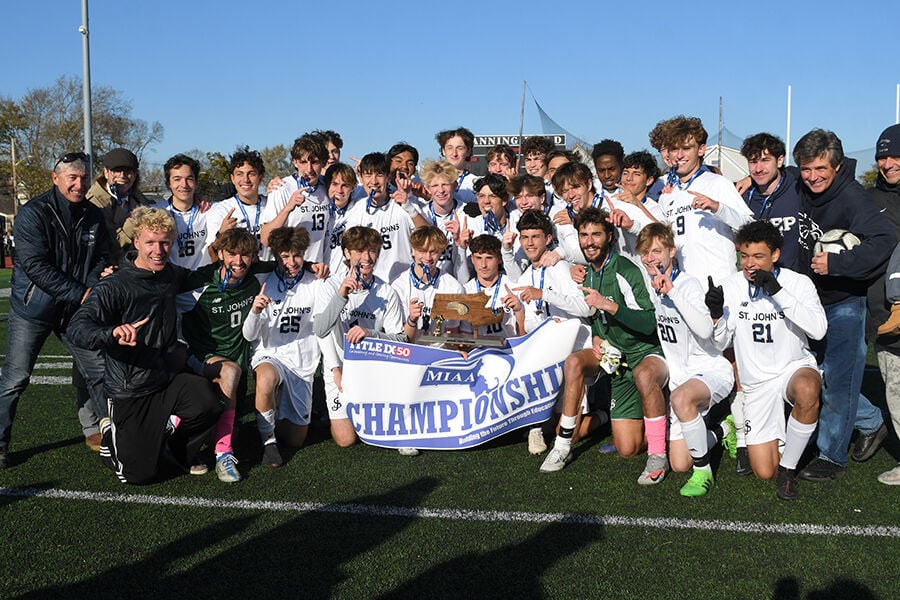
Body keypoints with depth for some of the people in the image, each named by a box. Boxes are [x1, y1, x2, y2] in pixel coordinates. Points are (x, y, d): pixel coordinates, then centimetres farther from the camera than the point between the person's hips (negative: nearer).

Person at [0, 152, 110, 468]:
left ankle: (96, 431, 24)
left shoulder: (94, 216, 4)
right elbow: (35, 265, -19)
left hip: (76, 310, 5)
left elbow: (101, 258, 10)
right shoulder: (33, 213, -12)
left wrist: (92, 289, -11)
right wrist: (80, 293, -21)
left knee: (99, 370, 6)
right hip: (33, 309, -5)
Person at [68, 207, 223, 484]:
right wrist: (112, 333, -49)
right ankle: (111, 434, 32)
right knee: (139, 474, -1)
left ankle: (178, 449, 6)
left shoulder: (171, 275, 4)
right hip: (130, 391, -4)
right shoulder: (113, 287, -16)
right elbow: (79, 327, -30)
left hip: (168, 379, 5)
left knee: (207, 403, -28)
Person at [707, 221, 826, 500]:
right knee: (764, 471, -5)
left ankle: (789, 466, -18)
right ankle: (779, 438, 32)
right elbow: (720, 342, 2)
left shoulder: (798, 283, -9)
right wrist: (716, 314, -19)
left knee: (807, 391, -42)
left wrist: (778, 291, -30)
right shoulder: (732, 286, -2)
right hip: (757, 382, 2)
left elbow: (818, 329, -26)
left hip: (795, 367, -2)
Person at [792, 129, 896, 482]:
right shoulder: (801, 190, -2)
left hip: (846, 303, -7)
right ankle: (870, 422, 35)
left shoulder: (851, 197, -22)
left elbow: (885, 240, -34)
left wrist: (835, 263, -35)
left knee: (837, 381, 0)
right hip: (813, 300, 7)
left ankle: (831, 456, 13)